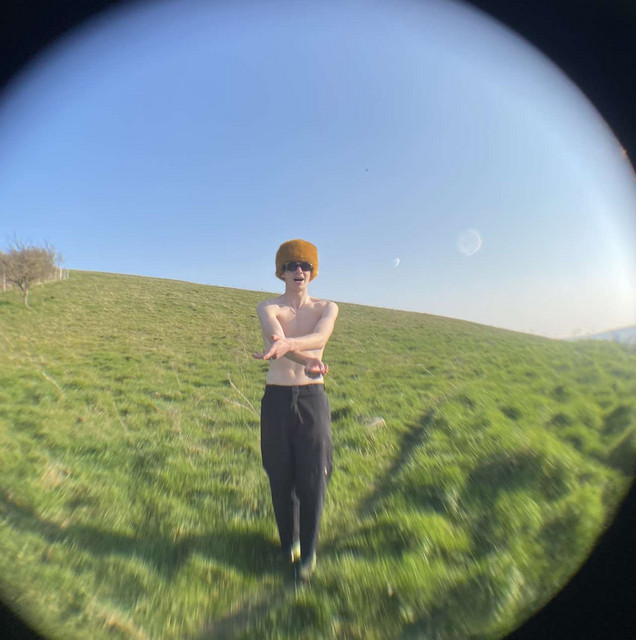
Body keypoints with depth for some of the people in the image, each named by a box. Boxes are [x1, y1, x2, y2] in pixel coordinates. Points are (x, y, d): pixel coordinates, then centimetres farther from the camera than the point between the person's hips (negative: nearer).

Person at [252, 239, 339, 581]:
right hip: (276, 399, 0)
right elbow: (276, 335, -25)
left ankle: (308, 552, 27)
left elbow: (319, 337, -22)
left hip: (312, 399, 0)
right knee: (281, 478, 12)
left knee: (312, 479, 3)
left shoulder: (326, 308, 2)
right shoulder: (267, 308, -2)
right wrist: (308, 361, -46)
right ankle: (289, 541, 38)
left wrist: (287, 344, -44)